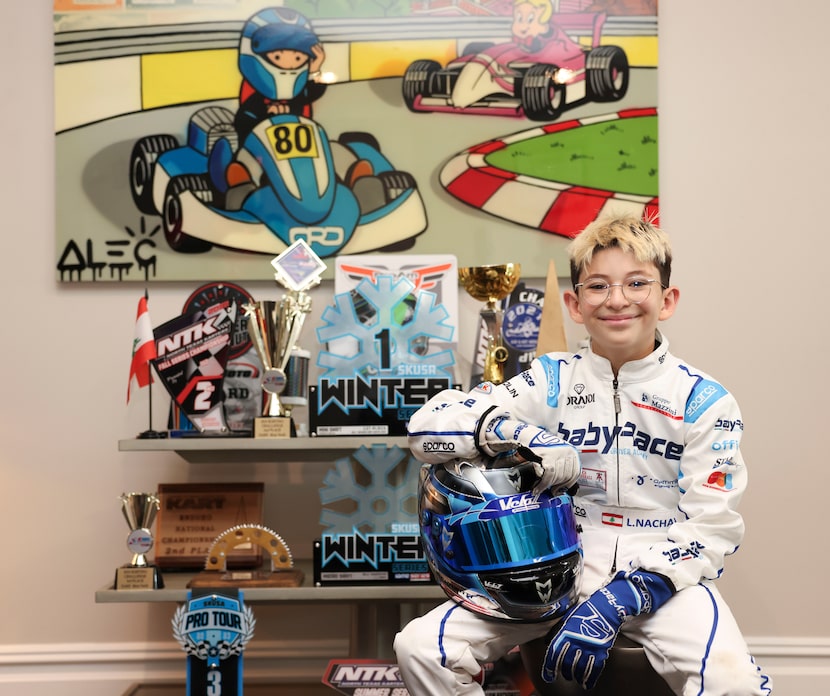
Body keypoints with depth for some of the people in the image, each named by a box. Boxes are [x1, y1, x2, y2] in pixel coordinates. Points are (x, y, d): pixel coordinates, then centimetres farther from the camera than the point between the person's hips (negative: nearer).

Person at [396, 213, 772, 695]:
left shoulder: (706, 402, -2)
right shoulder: (551, 381, 3)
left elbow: (711, 528, -7)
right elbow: (427, 425, -1)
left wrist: (619, 600, -20)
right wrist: (509, 430, -21)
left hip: (662, 571, -2)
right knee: (420, 647, -14)